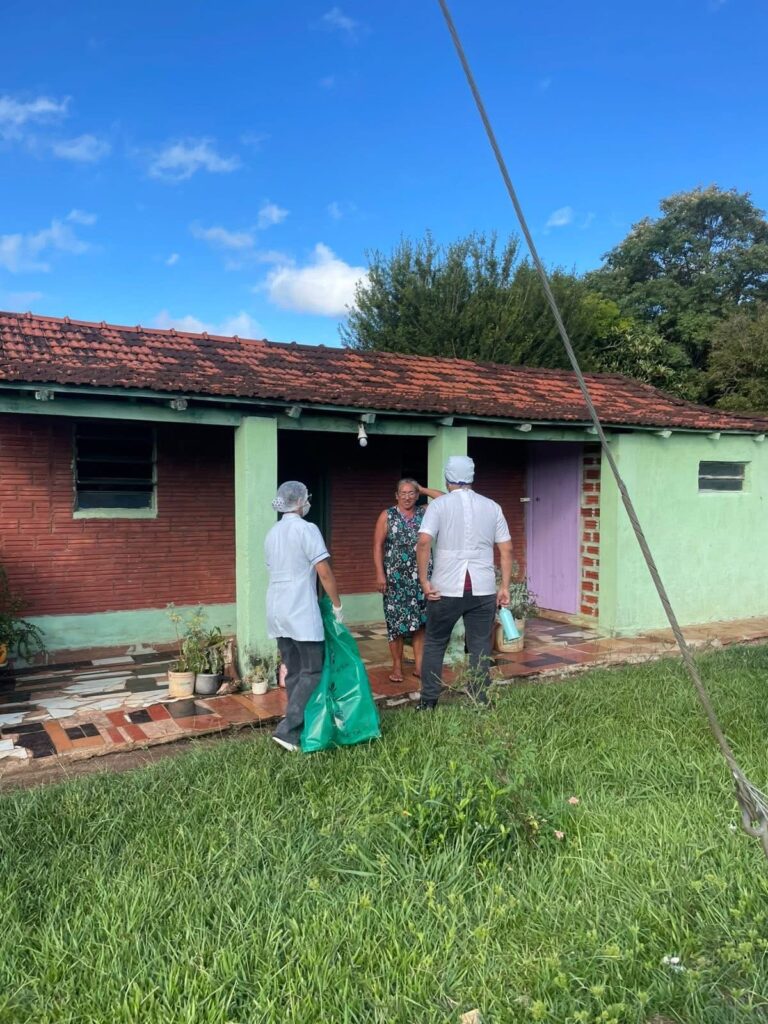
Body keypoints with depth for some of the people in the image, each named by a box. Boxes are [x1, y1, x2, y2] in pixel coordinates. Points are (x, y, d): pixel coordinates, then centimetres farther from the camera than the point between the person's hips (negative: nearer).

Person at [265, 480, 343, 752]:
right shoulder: (306, 529, -10)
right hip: (301, 611, -8)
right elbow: (324, 572, -13)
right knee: (313, 671, -2)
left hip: (277, 610, 8)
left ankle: (299, 727, 17)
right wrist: (337, 605, -4)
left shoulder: (272, 533, 14)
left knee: (293, 672, 13)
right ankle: (287, 729, -7)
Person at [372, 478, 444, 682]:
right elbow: (378, 546, -2)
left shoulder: (424, 512, 7)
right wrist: (380, 574, -9)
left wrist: (423, 489, 3)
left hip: (422, 576, 2)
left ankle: (419, 665, 14)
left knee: (420, 621, 5)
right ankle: (397, 666, 13)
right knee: (396, 621, 1)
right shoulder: (387, 516, 0)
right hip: (396, 577, -2)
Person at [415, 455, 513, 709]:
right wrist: (504, 587, 10)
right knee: (480, 646, 9)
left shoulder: (439, 505, -2)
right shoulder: (492, 507, 7)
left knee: (434, 643, 13)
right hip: (483, 589, 2)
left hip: (445, 588, -2)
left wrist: (424, 581, -9)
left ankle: (428, 701, 19)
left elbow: (423, 542, -15)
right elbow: (506, 549, 5)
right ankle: (481, 703, 14)